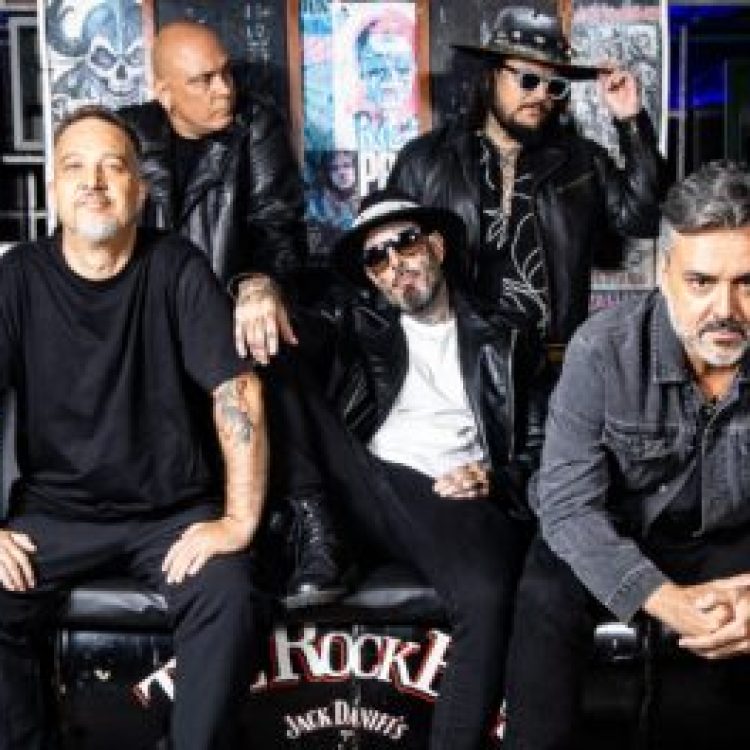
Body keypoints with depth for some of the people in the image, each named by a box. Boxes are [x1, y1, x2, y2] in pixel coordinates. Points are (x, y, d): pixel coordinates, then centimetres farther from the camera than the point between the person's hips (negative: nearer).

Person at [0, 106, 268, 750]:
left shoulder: (178, 268, -7)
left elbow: (238, 393, -11)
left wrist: (240, 520, -17)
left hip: (176, 511, -1)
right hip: (55, 511, 2)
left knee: (230, 601, -27)